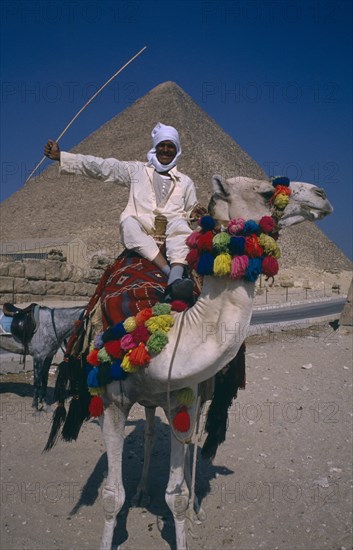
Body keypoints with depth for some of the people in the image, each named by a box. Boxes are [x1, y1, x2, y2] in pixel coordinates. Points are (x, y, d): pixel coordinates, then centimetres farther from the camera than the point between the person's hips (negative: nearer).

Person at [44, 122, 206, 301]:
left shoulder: (185, 182, 24)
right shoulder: (137, 170, 20)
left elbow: (190, 212, 25)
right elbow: (100, 166, 16)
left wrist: (194, 213, -1)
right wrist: (60, 156, 10)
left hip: (172, 231, 1)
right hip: (140, 230, 0)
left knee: (180, 225, -34)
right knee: (128, 221, -35)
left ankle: (175, 280, -57)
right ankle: (171, 273, -46)